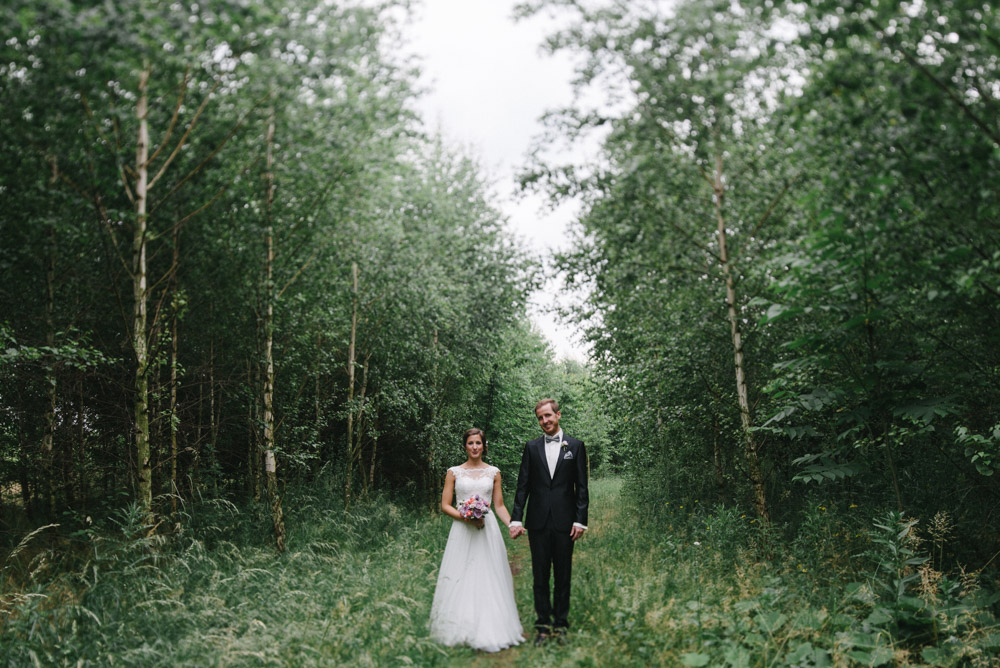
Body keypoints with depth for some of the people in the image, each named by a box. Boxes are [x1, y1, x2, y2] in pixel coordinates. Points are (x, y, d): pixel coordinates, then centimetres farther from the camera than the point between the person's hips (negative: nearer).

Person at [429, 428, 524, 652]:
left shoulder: (493, 472, 9)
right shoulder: (454, 472, 5)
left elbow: (499, 505, 10)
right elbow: (445, 505, 4)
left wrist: (511, 524, -6)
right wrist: (464, 517, -12)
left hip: (488, 529, 1)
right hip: (462, 531, -1)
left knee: (489, 578, -1)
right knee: (461, 580, -2)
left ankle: (490, 630, 7)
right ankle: (461, 630, 8)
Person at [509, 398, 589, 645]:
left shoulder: (575, 446, 3)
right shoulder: (531, 447, 6)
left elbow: (581, 487, 1)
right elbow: (523, 485, 4)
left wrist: (580, 520, -5)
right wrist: (516, 519, -3)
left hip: (564, 522, -1)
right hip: (538, 522, 1)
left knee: (563, 575, 8)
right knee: (540, 576, 7)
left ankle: (561, 624, 20)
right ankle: (543, 625, 17)